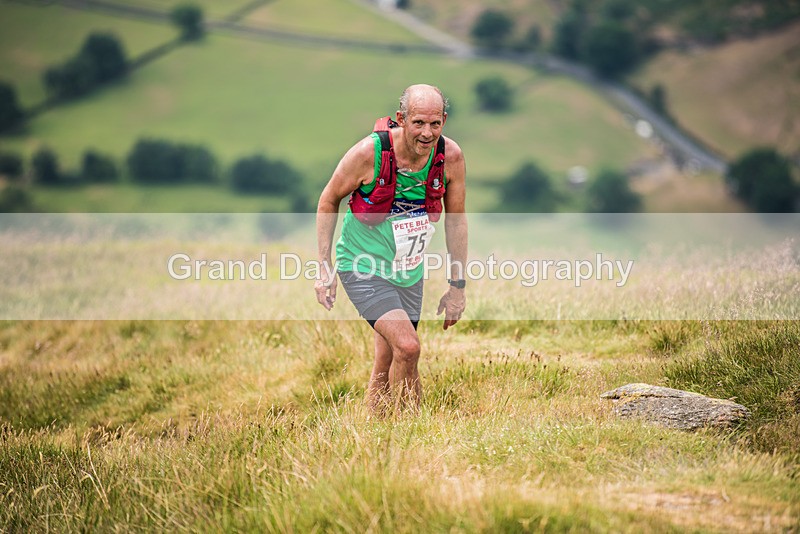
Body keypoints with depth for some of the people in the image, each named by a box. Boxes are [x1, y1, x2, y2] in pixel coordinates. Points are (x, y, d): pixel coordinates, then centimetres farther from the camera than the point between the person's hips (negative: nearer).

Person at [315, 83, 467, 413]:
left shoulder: (451, 157, -12)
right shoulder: (368, 153, -22)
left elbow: (456, 220, 3)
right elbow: (328, 202, -5)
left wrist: (458, 286, 5)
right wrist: (324, 271, -6)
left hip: (409, 274, 4)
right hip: (364, 268, -4)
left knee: (385, 373, 10)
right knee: (407, 346, -23)